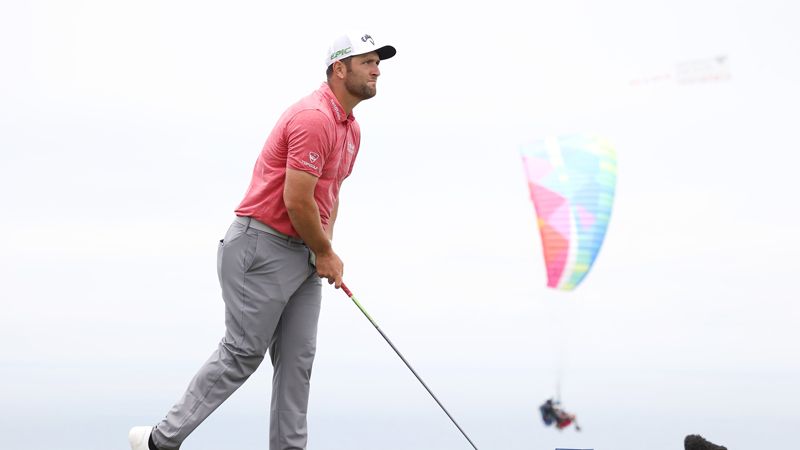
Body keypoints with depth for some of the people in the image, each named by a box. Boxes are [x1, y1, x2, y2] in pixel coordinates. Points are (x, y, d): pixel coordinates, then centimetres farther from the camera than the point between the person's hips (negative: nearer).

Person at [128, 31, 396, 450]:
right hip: (264, 247, -10)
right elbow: (296, 200, -22)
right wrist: (325, 253, -9)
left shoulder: (350, 129, 13)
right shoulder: (313, 118, -19)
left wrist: (325, 248, 12)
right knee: (242, 352, -4)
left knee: (297, 358, 7)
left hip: (304, 253, 10)